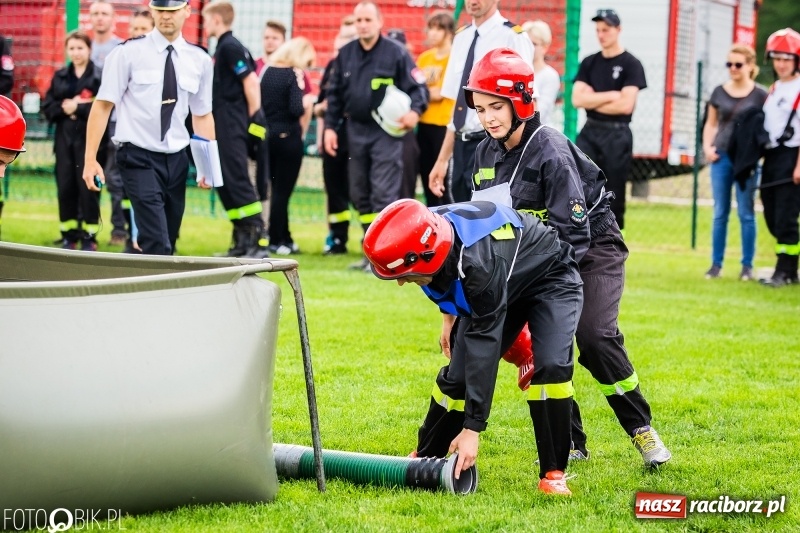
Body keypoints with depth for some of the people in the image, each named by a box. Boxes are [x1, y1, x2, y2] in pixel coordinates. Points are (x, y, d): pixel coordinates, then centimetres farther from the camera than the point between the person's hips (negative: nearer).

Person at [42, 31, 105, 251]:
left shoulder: (100, 76, -5)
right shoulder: (60, 77, 13)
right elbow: (47, 107, 8)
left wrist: (78, 108, -14)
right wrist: (64, 108, -10)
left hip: (89, 140, -5)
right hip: (65, 140, 5)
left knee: (88, 188, -3)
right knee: (65, 188, 5)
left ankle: (89, 237, 6)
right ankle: (69, 236, 14)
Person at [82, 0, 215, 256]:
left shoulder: (200, 60, 7)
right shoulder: (128, 53, -4)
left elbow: (202, 115, 13)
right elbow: (102, 105, -5)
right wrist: (90, 159, -12)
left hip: (176, 158, 5)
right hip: (138, 156, -5)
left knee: (168, 242, 9)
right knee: (157, 246, -18)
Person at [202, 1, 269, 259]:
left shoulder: (231, 47, -11)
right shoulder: (222, 48, 17)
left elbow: (251, 81, -17)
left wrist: (254, 120, -16)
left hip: (233, 128, -10)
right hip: (222, 128, 10)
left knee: (238, 181, -12)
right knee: (224, 184, 11)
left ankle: (259, 240, -13)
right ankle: (241, 241, 15)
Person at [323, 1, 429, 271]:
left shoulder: (396, 53, -6)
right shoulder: (346, 54, 9)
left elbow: (418, 87, -4)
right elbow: (334, 94, 15)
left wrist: (415, 111, -22)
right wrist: (330, 127, 9)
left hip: (386, 132, -6)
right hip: (356, 131, 6)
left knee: (383, 193, -10)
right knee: (360, 194, 9)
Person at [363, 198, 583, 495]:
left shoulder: (478, 263, -43)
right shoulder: (431, 236, -23)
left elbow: (484, 343, -40)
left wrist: (472, 428, -38)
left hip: (550, 279, -7)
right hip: (502, 287, 7)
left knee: (551, 365, -27)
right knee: (458, 375, -1)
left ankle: (553, 473, -16)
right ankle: (427, 458, 18)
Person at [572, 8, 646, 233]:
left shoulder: (631, 65, -3)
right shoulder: (589, 63, 11)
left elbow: (625, 105, -13)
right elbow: (577, 99, 0)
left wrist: (592, 100, -5)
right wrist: (611, 95, -8)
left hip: (617, 135, -4)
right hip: (589, 132, 4)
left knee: (614, 197, 1)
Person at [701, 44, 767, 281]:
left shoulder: (759, 95, -2)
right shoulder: (719, 92, 7)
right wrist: (707, 146, 0)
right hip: (721, 157, 3)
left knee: (746, 213, 2)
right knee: (720, 213, 7)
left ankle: (747, 266, 7)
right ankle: (716, 264, 12)